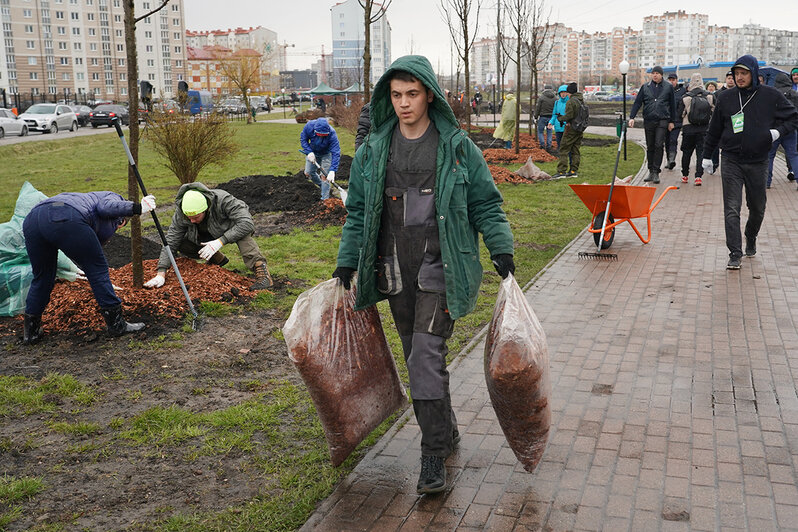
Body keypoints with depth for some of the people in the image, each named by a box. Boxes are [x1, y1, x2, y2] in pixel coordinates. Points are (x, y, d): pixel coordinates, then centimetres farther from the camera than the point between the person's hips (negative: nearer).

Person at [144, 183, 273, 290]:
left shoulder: (223, 200, -40)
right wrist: (161, 274, -34)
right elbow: (170, 243, -24)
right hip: (209, 234, 5)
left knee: (242, 232, -39)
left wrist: (220, 241, -49)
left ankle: (260, 268, -41)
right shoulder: (181, 214, -27)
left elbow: (247, 223, -45)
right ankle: (217, 259, 4)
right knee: (182, 244, -15)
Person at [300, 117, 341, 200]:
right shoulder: (309, 126, -31)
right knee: (308, 172, 7)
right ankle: (321, 185, 32)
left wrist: (332, 171, -48)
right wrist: (309, 152, -27)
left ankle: (325, 199, -2)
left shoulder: (332, 134, -38)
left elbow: (336, 153, -39)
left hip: (326, 154, -4)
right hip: (313, 152, 4)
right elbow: (303, 139, -13)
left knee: (325, 176, -12)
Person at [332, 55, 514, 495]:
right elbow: (358, 210, 14)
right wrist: (347, 261, 9)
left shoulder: (457, 147, -1)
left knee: (426, 359, -11)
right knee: (417, 356, 12)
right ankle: (446, 430, 31)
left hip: (439, 269, -4)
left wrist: (501, 249, -4)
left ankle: (433, 455, 1)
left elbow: (485, 203, 5)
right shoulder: (373, 151, 7)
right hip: (395, 272, 4)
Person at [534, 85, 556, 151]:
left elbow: (538, 108, -6)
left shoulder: (541, 97, -8)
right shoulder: (555, 98, 4)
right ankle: (548, 147, 8)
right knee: (549, 132, 10)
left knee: (540, 131, 8)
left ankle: (542, 144, -4)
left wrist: (536, 116, 2)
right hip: (551, 117, 4)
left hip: (543, 117, -4)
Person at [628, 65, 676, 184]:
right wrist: (632, 117, -5)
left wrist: (671, 121, 10)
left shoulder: (668, 87, 6)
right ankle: (651, 171, 16)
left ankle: (656, 172, -9)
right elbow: (637, 103, 7)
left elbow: (672, 105, 12)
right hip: (648, 120, 2)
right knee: (650, 147, 7)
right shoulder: (645, 87, 9)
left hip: (662, 121, -2)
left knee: (659, 146, -11)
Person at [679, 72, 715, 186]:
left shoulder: (686, 97, -7)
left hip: (689, 128, 0)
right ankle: (698, 176, -7)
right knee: (701, 152, 3)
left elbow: (681, 114, 1)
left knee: (686, 152, 13)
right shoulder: (710, 96, -3)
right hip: (704, 128, 1)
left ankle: (685, 175, 21)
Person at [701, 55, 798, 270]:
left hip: (758, 162, 1)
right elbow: (714, 129, 11)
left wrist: (777, 131, -10)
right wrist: (707, 155, 12)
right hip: (731, 161, 0)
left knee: (757, 208, 14)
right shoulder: (725, 98, 2)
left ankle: (751, 239, 40)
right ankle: (735, 254, -6)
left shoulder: (771, 96, -1)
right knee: (732, 209, -7)